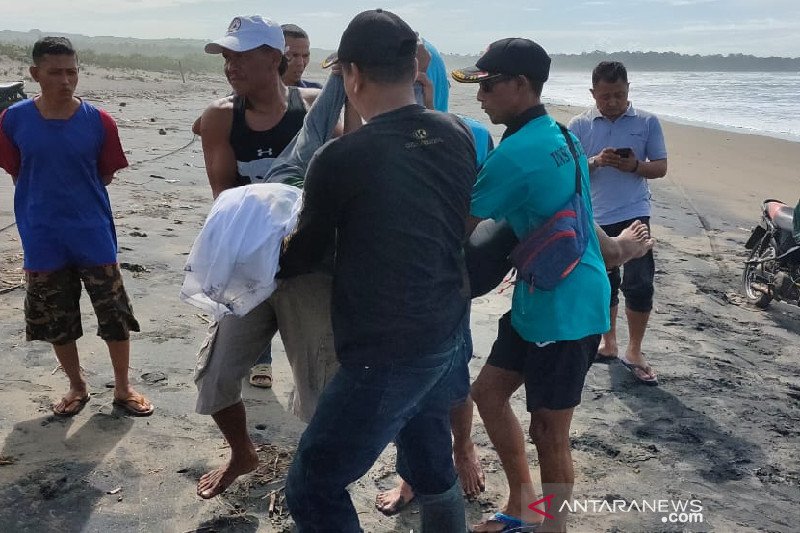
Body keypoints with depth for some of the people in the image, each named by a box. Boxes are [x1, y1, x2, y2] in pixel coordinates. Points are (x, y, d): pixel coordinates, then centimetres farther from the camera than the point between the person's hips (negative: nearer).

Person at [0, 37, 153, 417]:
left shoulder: (98, 121, -7)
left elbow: (106, 175, 3)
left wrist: (76, 198, 3)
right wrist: (47, 201, 4)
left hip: (94, 236, -1)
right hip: (43, 240, 1)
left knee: (116, 315, 5)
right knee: (56, 321, 13)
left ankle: (123, 388, 23)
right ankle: (77, 387, 33)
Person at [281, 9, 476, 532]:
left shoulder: (339, 159, -18)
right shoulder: (459, 135, -1)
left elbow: (306, 254, -2)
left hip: (386, 352, -7)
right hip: (449, 333, 7)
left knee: (312, 490, 8)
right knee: (432, 468, 26)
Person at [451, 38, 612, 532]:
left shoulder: (516, 153, -21)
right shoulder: (558, 135, 9)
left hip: (565, 309, -10)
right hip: (539, 298, 10)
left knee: (549, 433, 3)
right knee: (489, 391, 17)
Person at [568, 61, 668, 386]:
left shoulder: (647, 122, 1)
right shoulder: (579, 125, 2)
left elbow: (661, 167, 2)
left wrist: (635, 166, -18)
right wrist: (595, 162, -19)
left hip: (634, 215, -1)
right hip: (595, 218, 2)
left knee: (639, 283, -6)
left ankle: (634, 352, 9)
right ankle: (609, 342, 31)